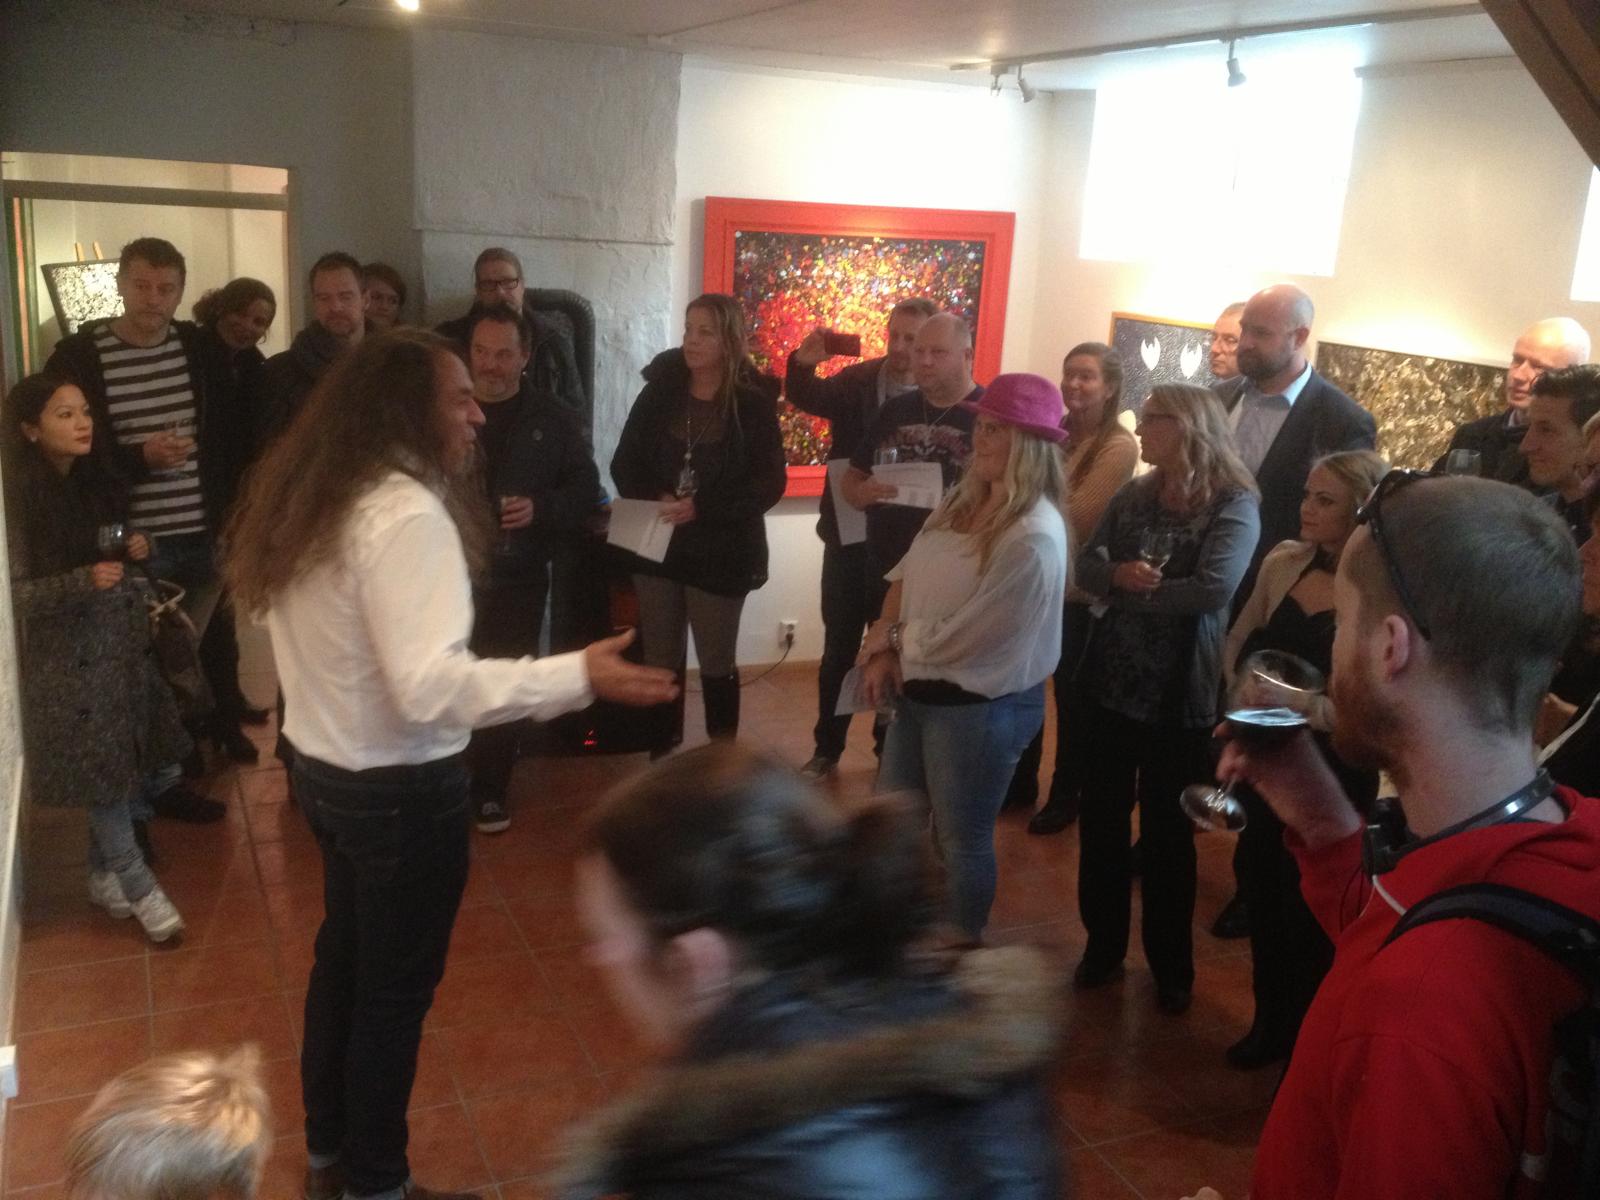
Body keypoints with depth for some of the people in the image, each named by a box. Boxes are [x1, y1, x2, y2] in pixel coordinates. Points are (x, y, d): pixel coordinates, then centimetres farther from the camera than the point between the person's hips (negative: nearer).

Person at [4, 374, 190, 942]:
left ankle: (104, 873, 28)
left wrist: (136, 550, -3)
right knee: (104, 774, 0)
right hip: (71, 658, -6)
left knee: (133, 768, 11)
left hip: (124, 645, 7)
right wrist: (83, 580, -27)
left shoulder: (97, 481, 5)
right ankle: (138, 885, 14)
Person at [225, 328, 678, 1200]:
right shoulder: (405, 512, -25)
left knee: (346, 958, 24)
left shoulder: (312, 496, 4)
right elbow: (429, 685, -34)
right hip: (400, 789, -9)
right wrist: (580, 676, -38)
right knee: (396, 989, 8)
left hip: (324, 766, 9)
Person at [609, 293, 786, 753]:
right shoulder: (660, 390, 0)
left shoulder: (753, 402, -8)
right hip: (657, 545, 3)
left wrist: (702, 507, -20)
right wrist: (655, 500, -15)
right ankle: (660, 758, 23)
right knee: (661, 661, 11)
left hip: (721, 551, -3)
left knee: (717, 663, 9)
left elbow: (770, 483, -10)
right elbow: (625, 463, 5)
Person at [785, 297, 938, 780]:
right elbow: (808, 396, -14)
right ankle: (827, 747, 26)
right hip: (849, 540, 2)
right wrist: (803, 364, -35)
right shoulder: (857, 380, -1)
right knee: (838, 649, 12)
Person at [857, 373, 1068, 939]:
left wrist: (889, 641, -8)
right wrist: (883, 649, -9)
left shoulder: (1034, 538, -25)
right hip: (921, 689, 9)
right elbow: (907, 574, 6)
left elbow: (962, 638, -23)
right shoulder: (963, 499, 3)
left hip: (981, 705, -9)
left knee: (962, 840, 10)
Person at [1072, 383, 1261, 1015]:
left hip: (1178, 691, -4)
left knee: (1166, 828, 9)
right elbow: (1086, 565, 0)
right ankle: (1104, 943, 32)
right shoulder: (1132, 496, 6)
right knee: (1101, 814, 13)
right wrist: (1119, 574, -23)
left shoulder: (1234, 504, -10)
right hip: (1113, 678, 5)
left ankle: (1171, 965, 28)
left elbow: (1215, 586, -24)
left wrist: (1127, 592, -13)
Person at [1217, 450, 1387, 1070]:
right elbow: (1238, 642, 13)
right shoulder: (1283, 562, 0)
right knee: (1262, 893, 17)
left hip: (1333, 774, -5)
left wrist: (1303, 708, -24)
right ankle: (1271, 1021, 39)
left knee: (1313, 911, 11)